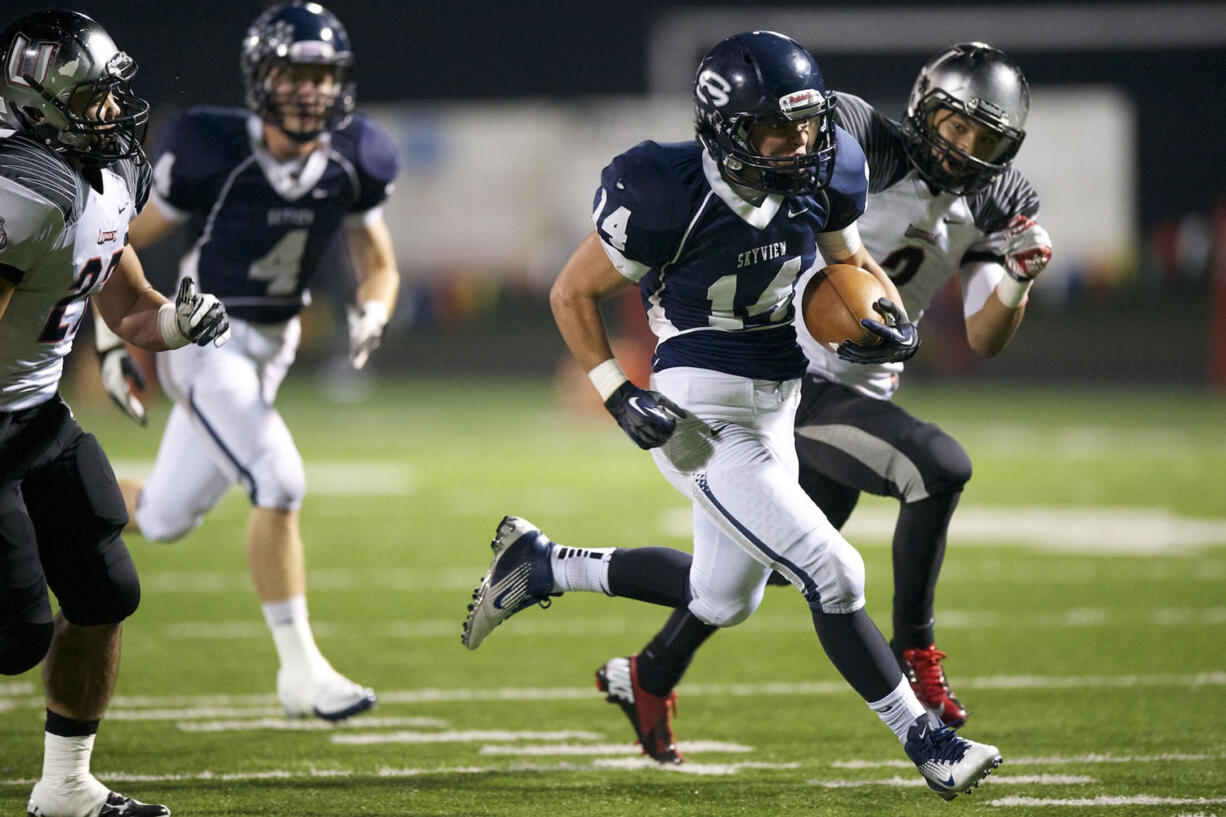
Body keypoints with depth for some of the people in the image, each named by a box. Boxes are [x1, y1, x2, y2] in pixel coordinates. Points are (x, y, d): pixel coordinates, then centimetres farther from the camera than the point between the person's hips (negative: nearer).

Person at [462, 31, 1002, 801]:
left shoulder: (820, 178, -6)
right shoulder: (671, 195, -23)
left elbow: (852, 261, 14)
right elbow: (572, 293, -10)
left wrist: (896, 323, -6)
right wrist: (619, 397, -17)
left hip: (772, 413, 8)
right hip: (702, 419, -8)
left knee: (722, 600, 23)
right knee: (831, 575, -11)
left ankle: (537, 565, 38)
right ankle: (923, 741, 3)